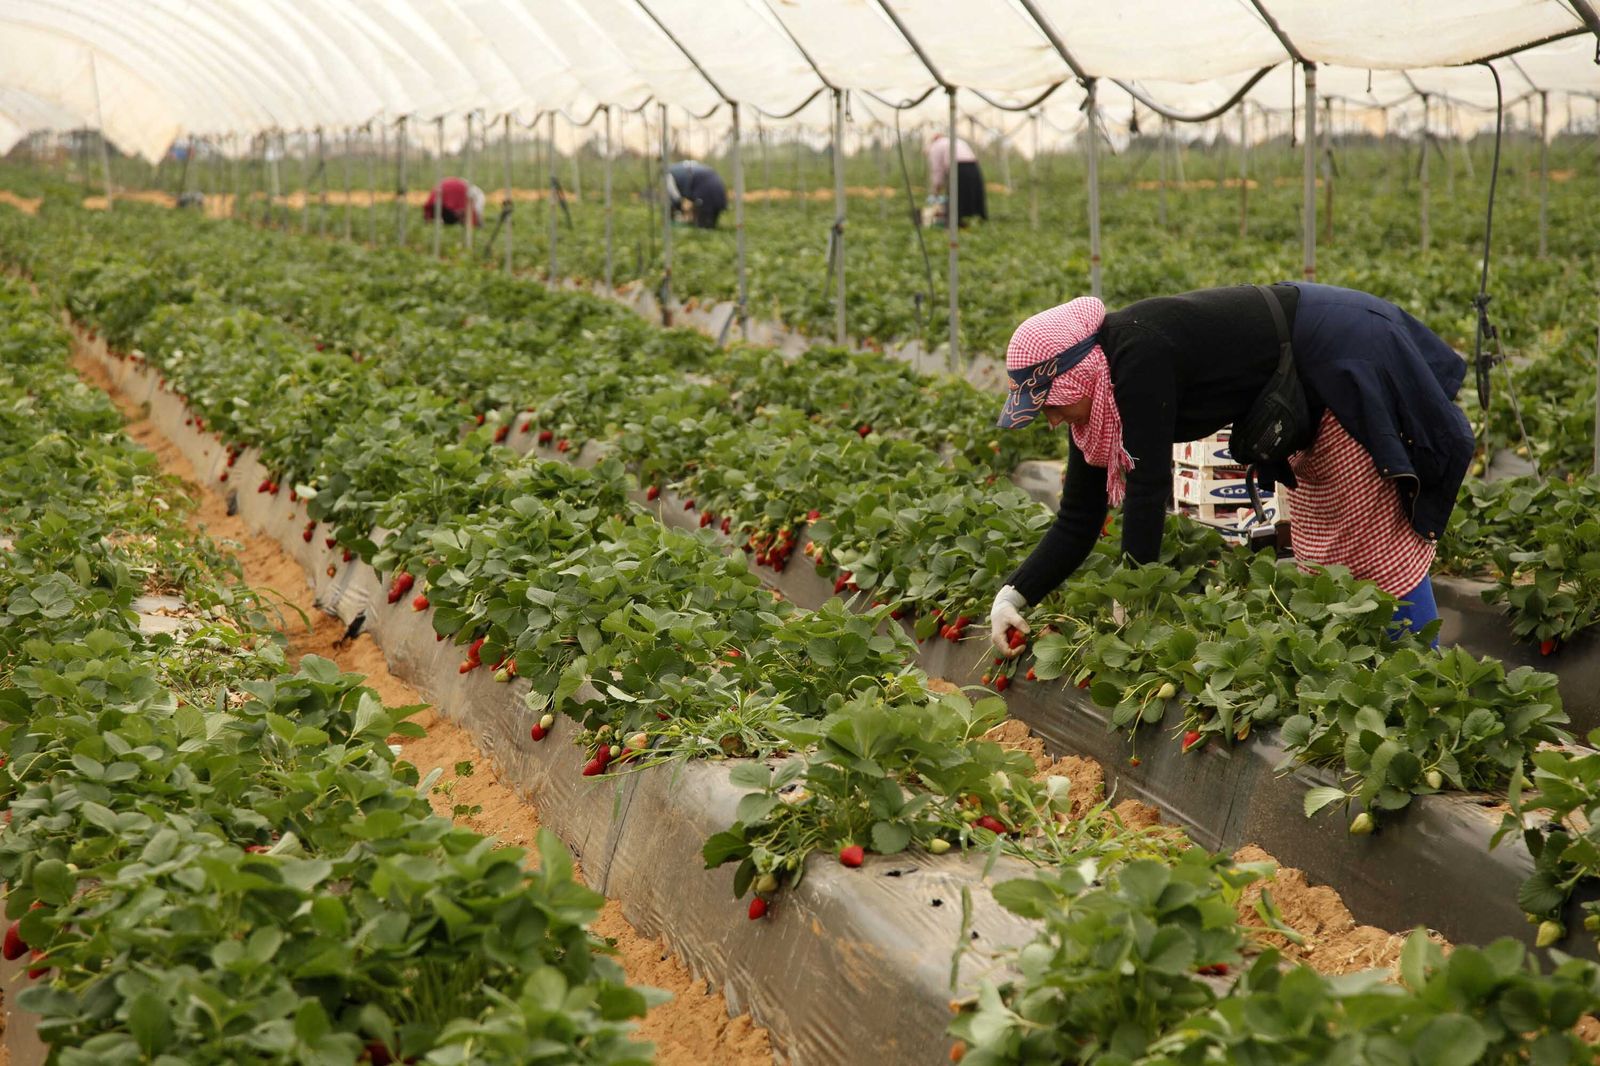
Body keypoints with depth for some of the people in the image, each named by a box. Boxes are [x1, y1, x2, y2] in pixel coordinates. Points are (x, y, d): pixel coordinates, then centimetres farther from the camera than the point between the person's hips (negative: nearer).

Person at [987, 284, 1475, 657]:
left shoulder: (1138, 357, -29)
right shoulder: (1099, 388, -2)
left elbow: (1150, 482, -29)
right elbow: (1078, 521, 1)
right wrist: (1014, 595, -9)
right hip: (1311, 397, 10)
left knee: (1377, 544, -3)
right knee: (1321, 548, 16)